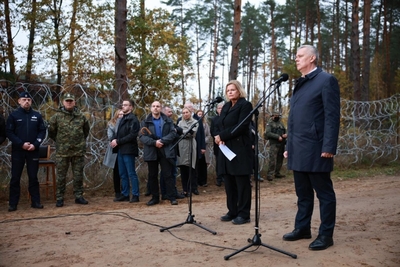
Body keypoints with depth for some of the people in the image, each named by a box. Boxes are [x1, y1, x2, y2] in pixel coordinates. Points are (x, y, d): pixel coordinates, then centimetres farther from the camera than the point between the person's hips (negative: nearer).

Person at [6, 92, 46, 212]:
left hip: (33, 151, 1)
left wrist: (35, 144, -11)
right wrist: (21, 144, -15)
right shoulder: (13, 115, 1)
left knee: (33, 177, 7)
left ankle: (35, 201, 13)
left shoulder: (37, 115, 6)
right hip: (18, 151, -1)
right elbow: (9, 132, -4)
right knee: (15, 178, 3)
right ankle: (13, 203, 11)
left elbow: (42, 131, 4)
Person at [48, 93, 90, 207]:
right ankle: (59, 198, 13)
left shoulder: (81, 116, 6)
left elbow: (86, 129, 19)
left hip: (78, 151, 2)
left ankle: (79, 196, 19)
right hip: (62, 152, -2)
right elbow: (51, 131, 6)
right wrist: (59, 142, 8)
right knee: (61, 176, 4)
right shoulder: (57, 116, -2)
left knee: (78, 175, 8)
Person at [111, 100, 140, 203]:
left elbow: (132, 135, -17)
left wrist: (118, 141, -15)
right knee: (122, 174, 12)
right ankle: (125, 194, 20)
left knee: (131, 173, -3)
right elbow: (117, 132, 19)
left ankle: (135, 195, 3)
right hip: (120, 150, 8)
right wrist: (114, 140, -2)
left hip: (128, 150, -8)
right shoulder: (121, 119, 19)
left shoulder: (133, 119, -8)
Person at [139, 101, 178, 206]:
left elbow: (173, 133, -3)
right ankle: (155, 197, 17)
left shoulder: (168, 121, 8)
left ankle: (172, 197, 4)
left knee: (168, 174, -1)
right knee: (152, 176, 7)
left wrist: (162, 141, -17)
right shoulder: (145, 122, 7)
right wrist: (154, 142, -17)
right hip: (151, 152, 1)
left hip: (166, 151, -1)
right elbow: (142, 136, -3)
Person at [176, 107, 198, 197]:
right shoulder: (180, 122, 19)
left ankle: (189, 190, 2)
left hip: (191, 147, -3)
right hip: (182, 147, 3)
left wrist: (181, 132, -2)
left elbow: (192, 133, -7)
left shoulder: (195, 122, 9)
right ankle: (184, 190, 8)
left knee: (190, 169, -4)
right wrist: (186, 133, -6)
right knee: (183, 169, 2)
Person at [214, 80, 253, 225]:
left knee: (242, 182, -2)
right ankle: (232, 212, 18)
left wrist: (221, 136, -13)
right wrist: (220, 139, -7)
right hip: (226, 149, 7)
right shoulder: (226, 106, 18)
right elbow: (220, 125, 14)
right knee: (229, 182, 9)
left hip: (240, 149, -7)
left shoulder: (245, 105, -4)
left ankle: (244, 214, 4)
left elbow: (240, 127, -15)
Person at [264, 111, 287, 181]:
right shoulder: (270, 123, 1)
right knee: (272, 160, -13)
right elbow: (268, 133, -11)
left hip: (281, 144, 6)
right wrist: (278, 136, -18)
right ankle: (269, 175, -12)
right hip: (274, 144, -6)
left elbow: (285, 131, 21)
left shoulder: (281, 123, 18)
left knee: (280, 159, 9)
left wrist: (286, 134, -4)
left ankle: (277, 173, 19)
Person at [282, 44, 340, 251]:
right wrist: (289, 146, 17)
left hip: (315, 149, -8)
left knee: (324, 193, 4)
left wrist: (329, 147, -18)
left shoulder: (326, 80, -5)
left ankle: (326, 235, 13)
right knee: (303, 193, 16)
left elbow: (332, 116, -12)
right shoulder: (300, 84, 19)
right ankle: (302, 228, 28)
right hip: (298, 150, 8)